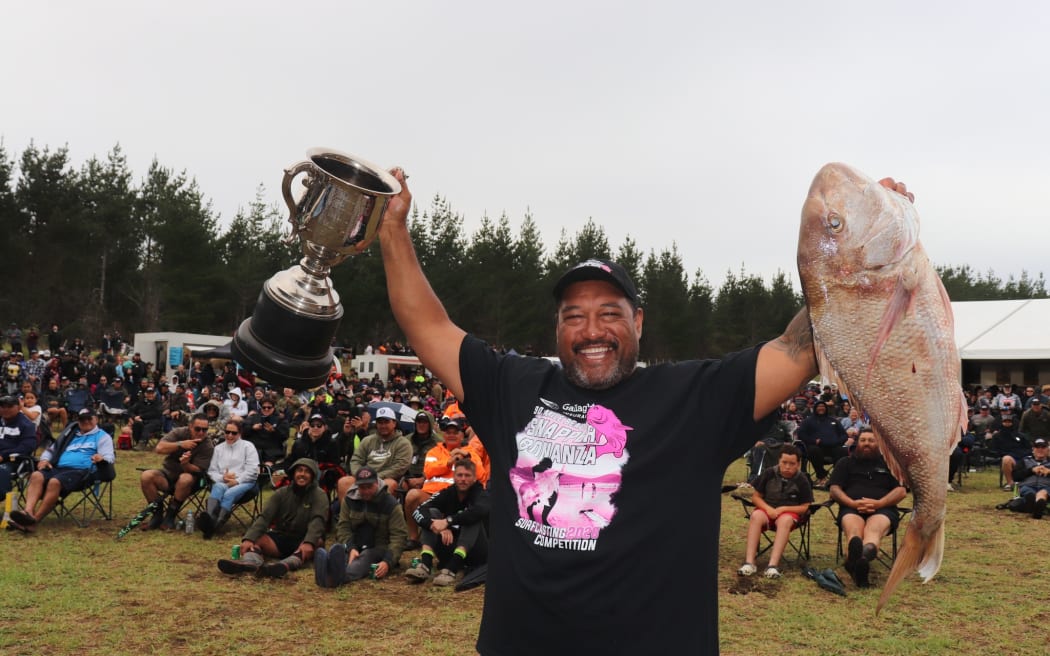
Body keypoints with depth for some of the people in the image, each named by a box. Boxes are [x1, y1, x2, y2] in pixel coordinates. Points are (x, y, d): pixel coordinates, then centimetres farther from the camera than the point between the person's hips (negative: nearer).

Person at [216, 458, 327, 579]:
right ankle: (251, 562, -56)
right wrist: (248, 539, -28)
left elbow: (317, 520, -22)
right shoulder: (281, 493, 4)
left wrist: (309, 543, -42)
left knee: (317, 542, -35)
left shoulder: (319, 496, -4)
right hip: (280, 538, 3)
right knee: (255, 538, -21)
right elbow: (264, 516, -10)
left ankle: (285, 565, -61)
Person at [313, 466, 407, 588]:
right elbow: (343, 527, -2)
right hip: (355, 547, 3)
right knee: (340, 554, -32)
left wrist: (388, 561, -29)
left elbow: (398, 536, -13)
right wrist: (351, 548, -23)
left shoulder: (391, 504, -7)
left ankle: (339, 576, -70)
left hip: (379, 548, -3)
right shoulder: (350, 499, 3)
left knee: (365, 557, -37)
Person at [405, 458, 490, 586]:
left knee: (473, 518, -27)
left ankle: (451, 570, -46)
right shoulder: (448, 493, 2)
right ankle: (425, 565, -33)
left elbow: (482, 510, -34)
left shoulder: (480, 494, -7)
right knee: (432, 513, -11)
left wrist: (448, 521, -38)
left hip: (475, 553, -3)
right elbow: (418, 512, -13)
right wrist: (438, 527, -31)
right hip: (450, 553, 4)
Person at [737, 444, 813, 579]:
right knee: (756, 516, -35)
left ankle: (773, 565, -49)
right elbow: (755, 497, 4)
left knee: (785, 520, -39)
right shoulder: (769, 474, -1)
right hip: (767, 509, 1)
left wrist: (783, 509, -16)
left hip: (790, 512, -1)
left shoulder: (802, 480, -3)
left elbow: (805, 507, -2)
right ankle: (749, 562, -44)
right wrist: (769, 509, -15)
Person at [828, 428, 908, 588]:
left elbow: (901, 491, 11)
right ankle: (860, 565, -72)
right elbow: (834, 489, 12)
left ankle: (864, 557, -72)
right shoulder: (845, 463, 26)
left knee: (873, 529, -38)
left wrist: (879, 503, -9)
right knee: (853, 529, -38)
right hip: (851, 508, 0)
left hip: (883, 509, 0)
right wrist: (852, 503, -9)